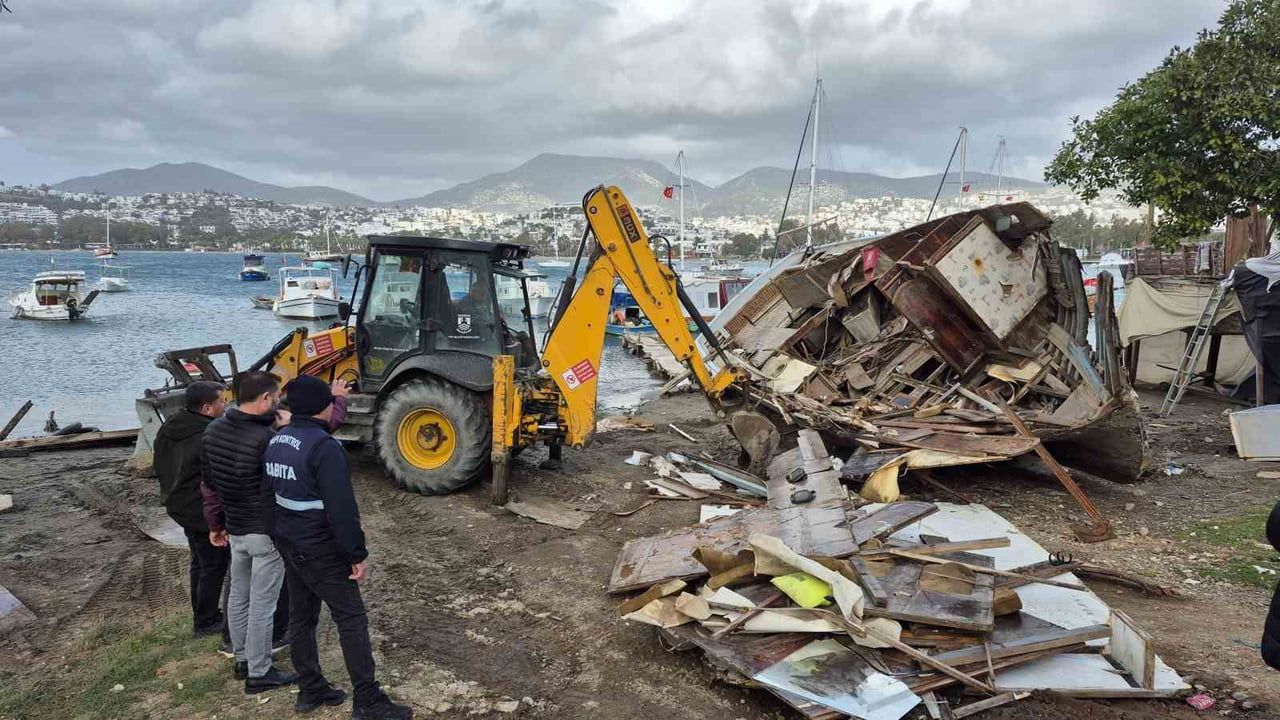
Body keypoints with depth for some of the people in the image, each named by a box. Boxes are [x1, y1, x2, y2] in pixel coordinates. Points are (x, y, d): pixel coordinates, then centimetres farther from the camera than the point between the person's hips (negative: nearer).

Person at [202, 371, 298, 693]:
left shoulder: (214, 430, 1)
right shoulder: (267, 439, -26)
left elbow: (209, 482, 9)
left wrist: (215, 523, 19)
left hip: (235, 529, 8)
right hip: (268, 532, -8)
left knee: (238, 595, 20)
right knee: (262, 603, 3)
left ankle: (242, 659, 35)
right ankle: (259, 673, 14)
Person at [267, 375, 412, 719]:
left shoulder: (276, 441, 6)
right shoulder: (324, 447, -22)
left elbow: (276, 491, 15)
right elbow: (341, 510, -24)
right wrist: (357, 555, -17)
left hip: (290, 545, 9)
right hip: (321, 550, -9)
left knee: (301, 617, 17)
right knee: (351, 619, -1)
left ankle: (310, 690, 28)